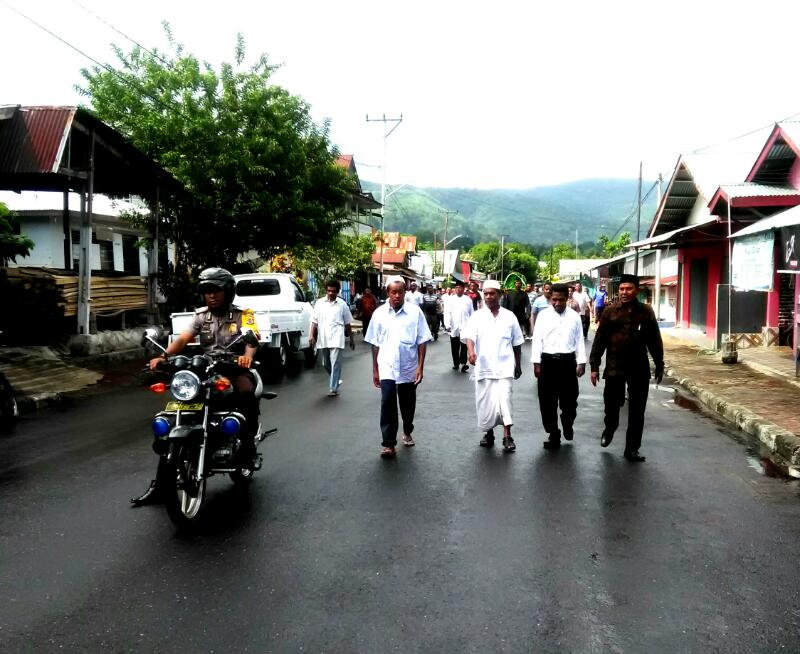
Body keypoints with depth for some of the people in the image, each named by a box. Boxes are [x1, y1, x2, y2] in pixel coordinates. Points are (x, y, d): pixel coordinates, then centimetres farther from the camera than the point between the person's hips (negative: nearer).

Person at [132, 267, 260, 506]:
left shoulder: (243, 315, 1)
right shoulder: (201, 315, 12)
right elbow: (184, 338, -3)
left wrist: (247, 355, -42)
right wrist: (164, 356, -23)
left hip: (234, 370, -3)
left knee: (246, 393, -40)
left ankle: (248, 446, -19)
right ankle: (159, 484, -4)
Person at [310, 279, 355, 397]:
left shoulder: (342, 304, 2)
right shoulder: (319, 303, 5)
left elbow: (348, 324, 8)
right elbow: (314, 321, 6)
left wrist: (351, 339, 9)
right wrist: (312, 336, -3)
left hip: (336, 339, -3)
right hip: (323, 339, 3)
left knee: (335, 364, -8)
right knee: (326, 364, 14)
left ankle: (333, 389, -4)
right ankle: (335, 381, 37)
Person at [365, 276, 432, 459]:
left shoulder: (415, 312, -5)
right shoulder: (379, 313, 0)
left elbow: (422, 341, -2)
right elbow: (375, 344, 6)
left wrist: (420, 367, -7)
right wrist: (375, 369, 7)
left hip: (408, 368, 0)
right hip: (387, 368, 0)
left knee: (408, 404, 15)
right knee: (387, 403, -14)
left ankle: (407, 433, 40)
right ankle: (388, 444, -7)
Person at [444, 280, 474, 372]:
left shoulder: (468, 300, 6)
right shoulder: (451, 299, 4)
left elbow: (472, 313, 9)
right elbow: (447, 312, -2)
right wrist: (447, 325, -12)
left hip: (465, 327, -1)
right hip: (454, 328, 1)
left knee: (464, 345, -14)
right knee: (454, 347, 9)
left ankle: (463, 363, -18)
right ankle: (456, 363, 20)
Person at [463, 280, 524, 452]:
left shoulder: (509, 316, 5)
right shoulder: (477, 316, 1)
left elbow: (517, 344, 12)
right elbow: (469, 335, -15)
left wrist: (518, 365, 15)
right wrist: (470, 351, -35)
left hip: (504, 367, -1)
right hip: (484, 367, 1)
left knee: (504, 399, -12)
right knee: (485, 402, 8)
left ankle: (507, 436, -5)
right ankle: (489, 433, 25)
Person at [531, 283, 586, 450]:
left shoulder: (574, 316, 4)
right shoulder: (543, 315, 1)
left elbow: (580, 341, 5)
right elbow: (537, 340, 0)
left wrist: (581, 363, -1)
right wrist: (536, 363, -5)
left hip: (567, 361, 0)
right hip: (548, 361, 0)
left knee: (569, 399, 6)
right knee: (547, 401, 4)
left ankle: (567, 424, 36)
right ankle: (553, 434, 18)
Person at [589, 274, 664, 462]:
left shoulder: (646, 311, 2)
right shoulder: (610, 311, -1)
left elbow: (655, 341, 7)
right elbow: (600, 339, -1)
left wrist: (659, 366, 9)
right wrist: (594, 365, -3)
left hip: (639, 368, 1)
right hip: (614, 367, -1)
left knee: (637, 412, 5)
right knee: (611, 406, 8)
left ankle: (632, 449, 16)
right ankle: (609, 429, 40)